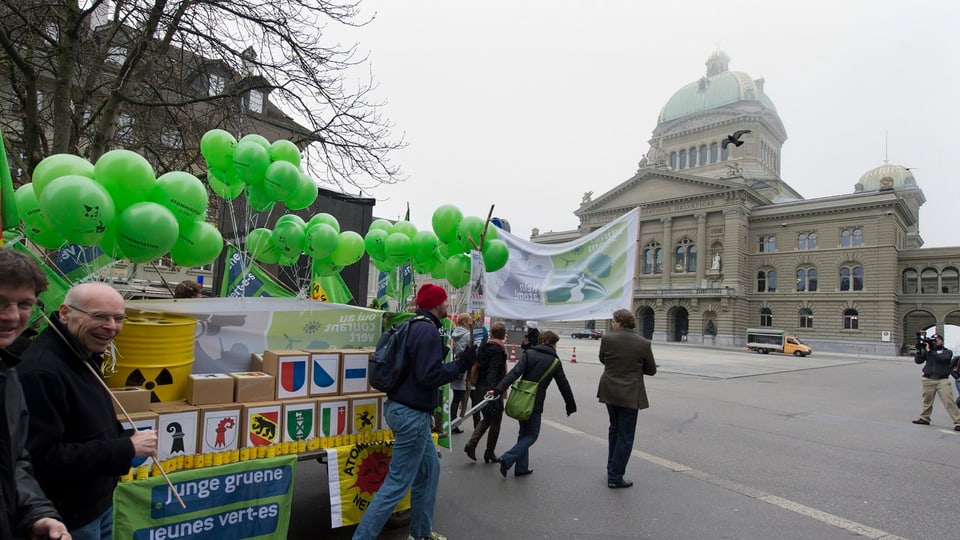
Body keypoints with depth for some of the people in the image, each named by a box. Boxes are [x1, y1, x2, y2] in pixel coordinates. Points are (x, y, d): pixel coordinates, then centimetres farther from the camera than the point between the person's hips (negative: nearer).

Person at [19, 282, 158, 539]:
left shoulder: (83, 356, 5)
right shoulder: (41, 371, -28)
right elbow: (44, 460, -29)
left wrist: (127, 440, 4)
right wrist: (127, 448, -26)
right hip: (69, 517, -9)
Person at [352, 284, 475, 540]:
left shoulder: (414, 326, 11)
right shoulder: (428, 330, -19)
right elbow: (429, 376, -24)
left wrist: (444, 351, 13)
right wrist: (461, 364, -13)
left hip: (401, 407, 11)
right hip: (412, 413, -11)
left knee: (429, 468, 21)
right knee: (397, 483, -1)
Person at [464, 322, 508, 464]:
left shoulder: (484, 346, 8)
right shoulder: (498, 349, -15)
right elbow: (493, 371, -26)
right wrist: (492, 388, -33)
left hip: (480, 388, 8)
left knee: (486, 419, 21)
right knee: (495, 422, 8)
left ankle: (471, 444, 6)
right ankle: (490, 453, 16)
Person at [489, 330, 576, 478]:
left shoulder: (529, 353, 1)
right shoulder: (555, 362, 0)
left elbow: (515, 373, -13)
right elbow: (564, 386, 6)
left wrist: (498, 389, -20)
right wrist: (571, 406, 19)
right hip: (535, 404, -3)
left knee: (524, 433, 19)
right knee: (532, 434, 9)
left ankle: (522, 467, 19)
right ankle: (507, 459, -10)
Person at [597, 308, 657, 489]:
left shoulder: (607, 338, -9)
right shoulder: (643, 343, -11)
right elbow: (651, 370, 1)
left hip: (610, 392, 3)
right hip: (630, 394, -3)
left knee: (614, 428, 24)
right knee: (625, 436, 6)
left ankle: (612, 467, 34)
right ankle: (615, 477, 9)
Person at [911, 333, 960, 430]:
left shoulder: (947, 352, 3)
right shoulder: (927, 350, 10)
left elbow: (942, 358, -18)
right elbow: (918, 361, 4)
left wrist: (930, 351, -20)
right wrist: (919, 350, -9)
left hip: (942, 380, -3)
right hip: (928, 380, 3)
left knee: (949, 402, -9)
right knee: (927, 401, 12)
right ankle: (924, 418, 24)